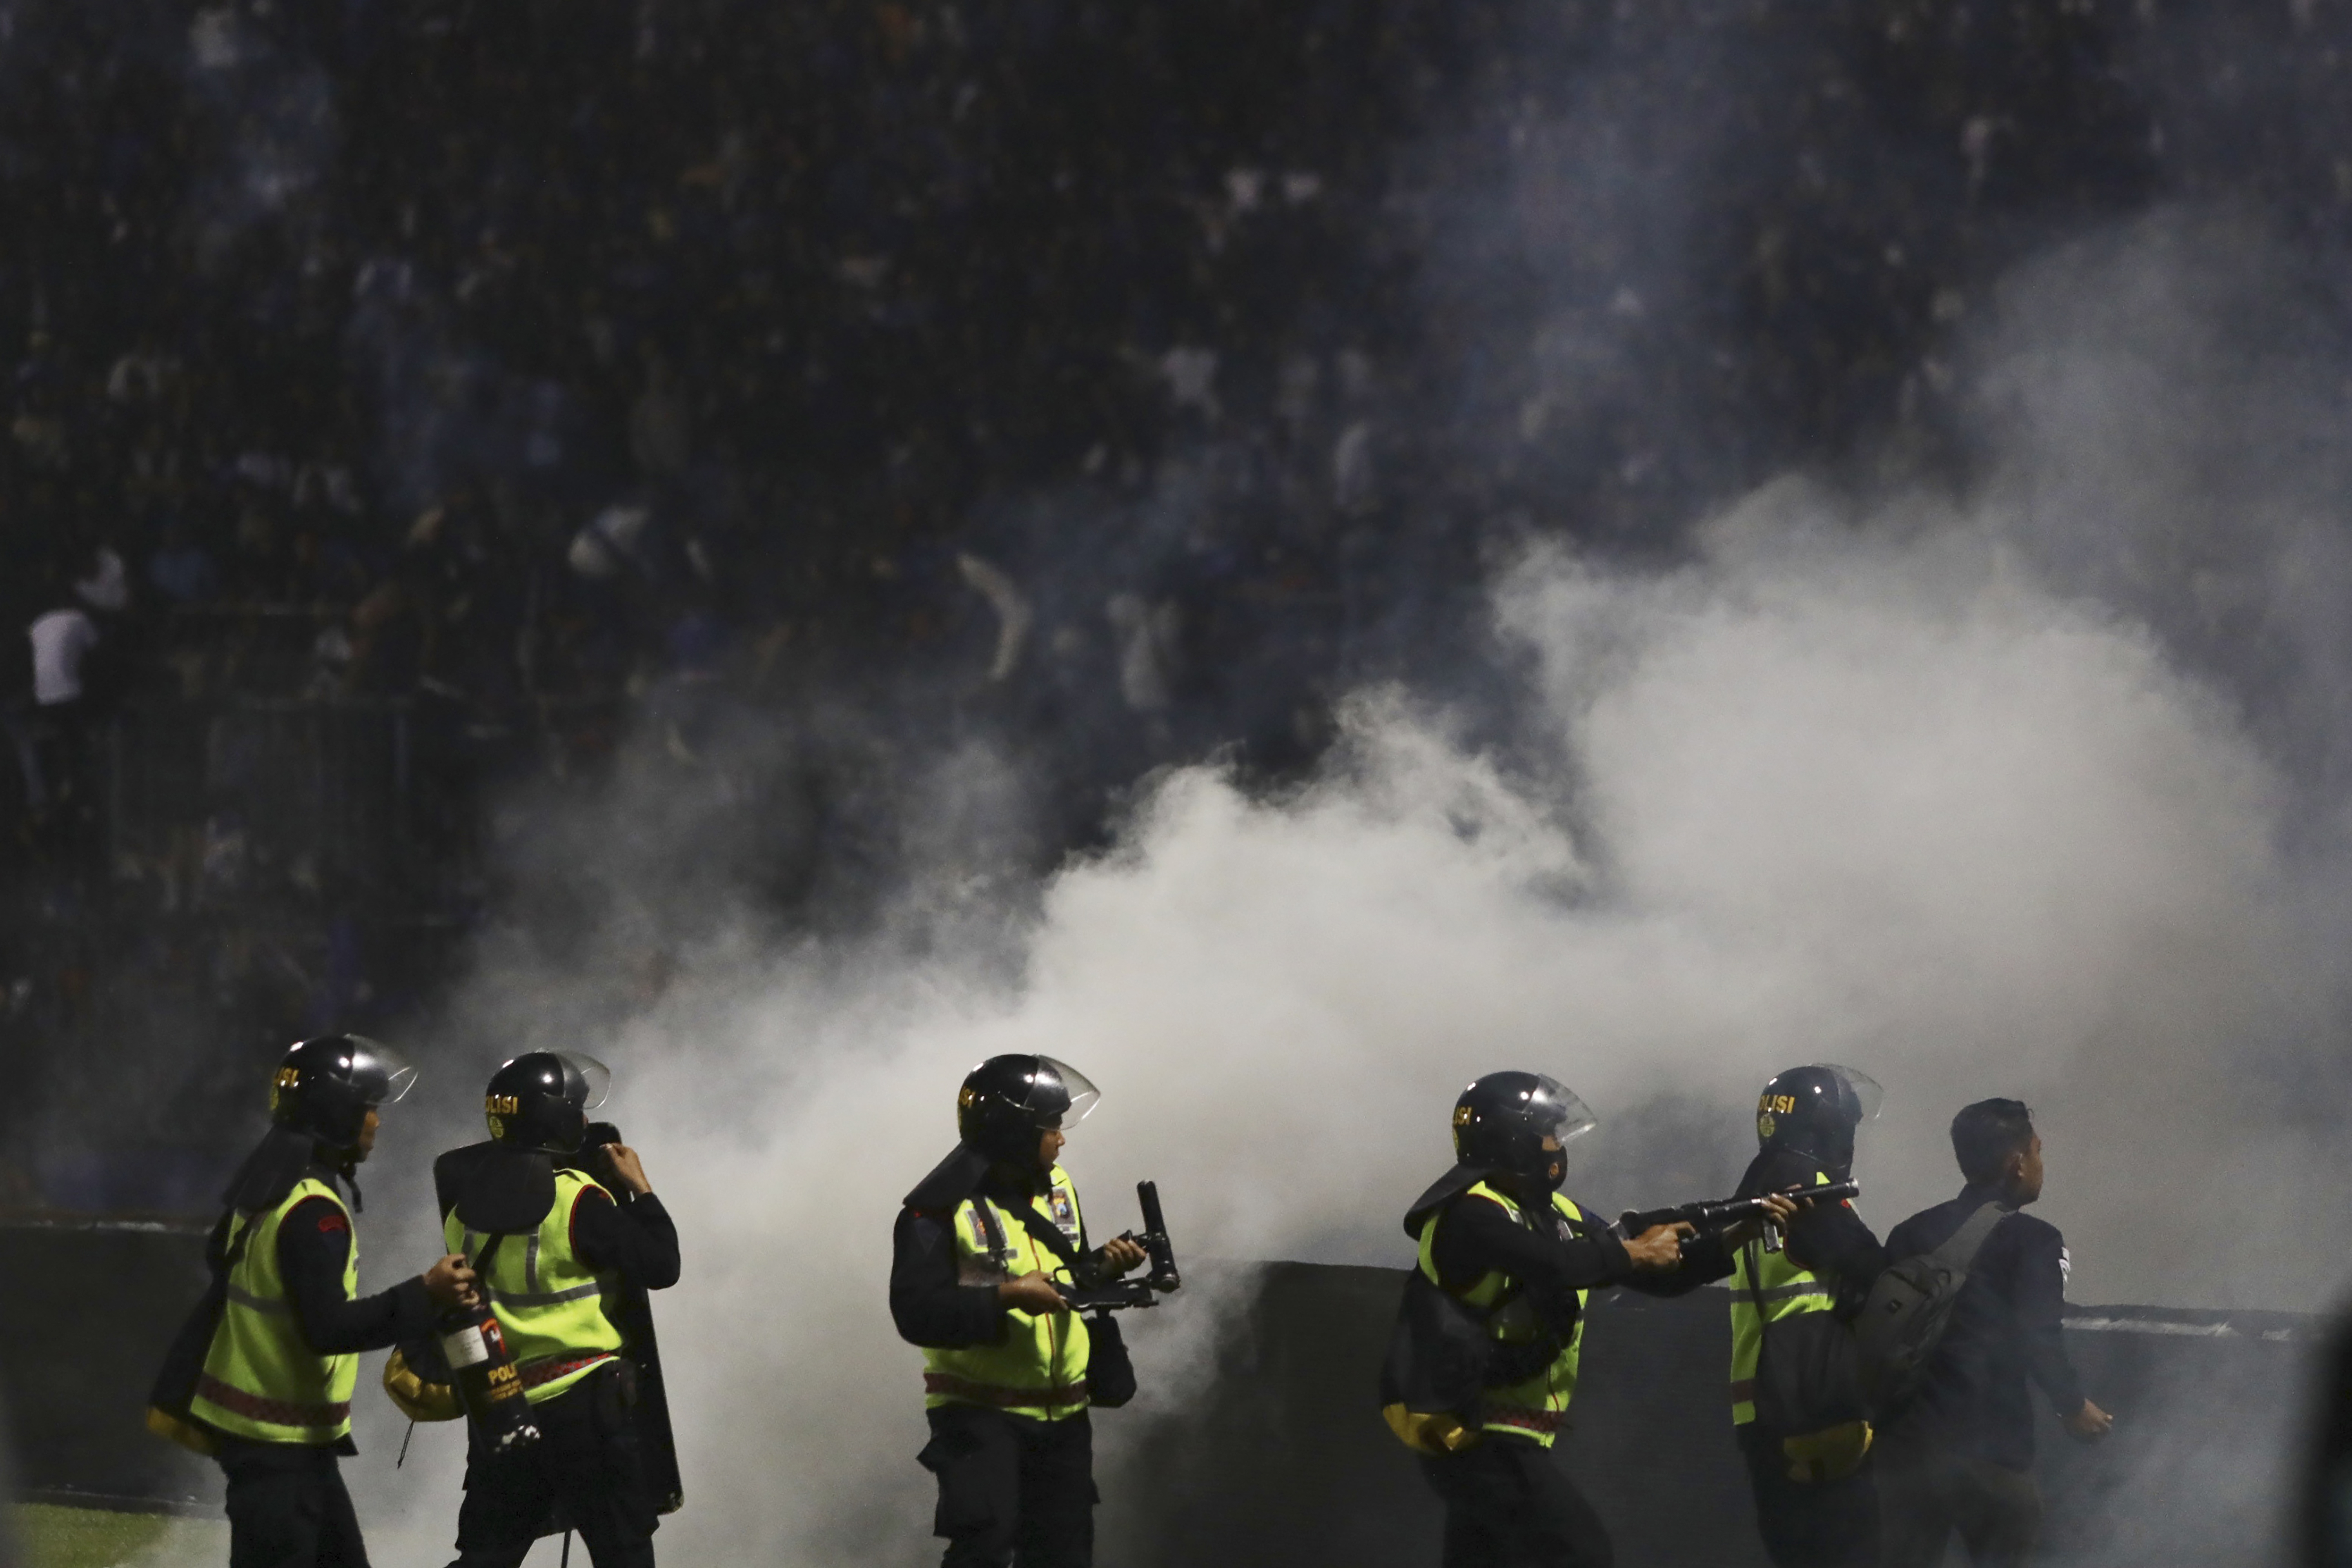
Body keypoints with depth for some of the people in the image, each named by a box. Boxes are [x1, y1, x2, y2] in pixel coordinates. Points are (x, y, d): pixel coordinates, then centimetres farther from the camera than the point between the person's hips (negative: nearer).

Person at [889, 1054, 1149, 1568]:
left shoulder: (1057, 1187, 8)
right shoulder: (941, 1210, -16)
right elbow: (917, 1314, -22)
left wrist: (1105, 1266, -2)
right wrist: (1007, 1298, -27)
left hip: (1060, 1412, 7)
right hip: (980, 1413, -7)